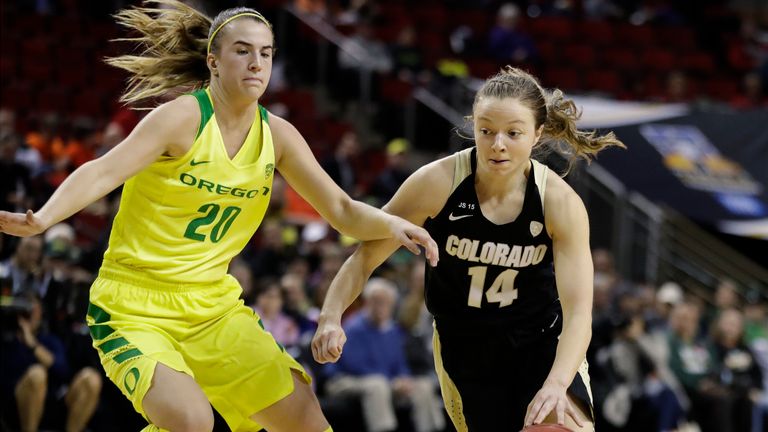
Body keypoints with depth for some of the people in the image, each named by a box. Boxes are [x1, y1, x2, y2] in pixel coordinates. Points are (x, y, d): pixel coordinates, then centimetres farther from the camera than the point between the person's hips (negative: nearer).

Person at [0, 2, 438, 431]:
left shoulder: (277, 135, 2)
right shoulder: (185, 118, -15)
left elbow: (343, 211, 7)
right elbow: (104, 172, -26)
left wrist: (391, 223, -15)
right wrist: (41, 219, -44)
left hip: (213, 305, 6)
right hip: (133, 308, -6)